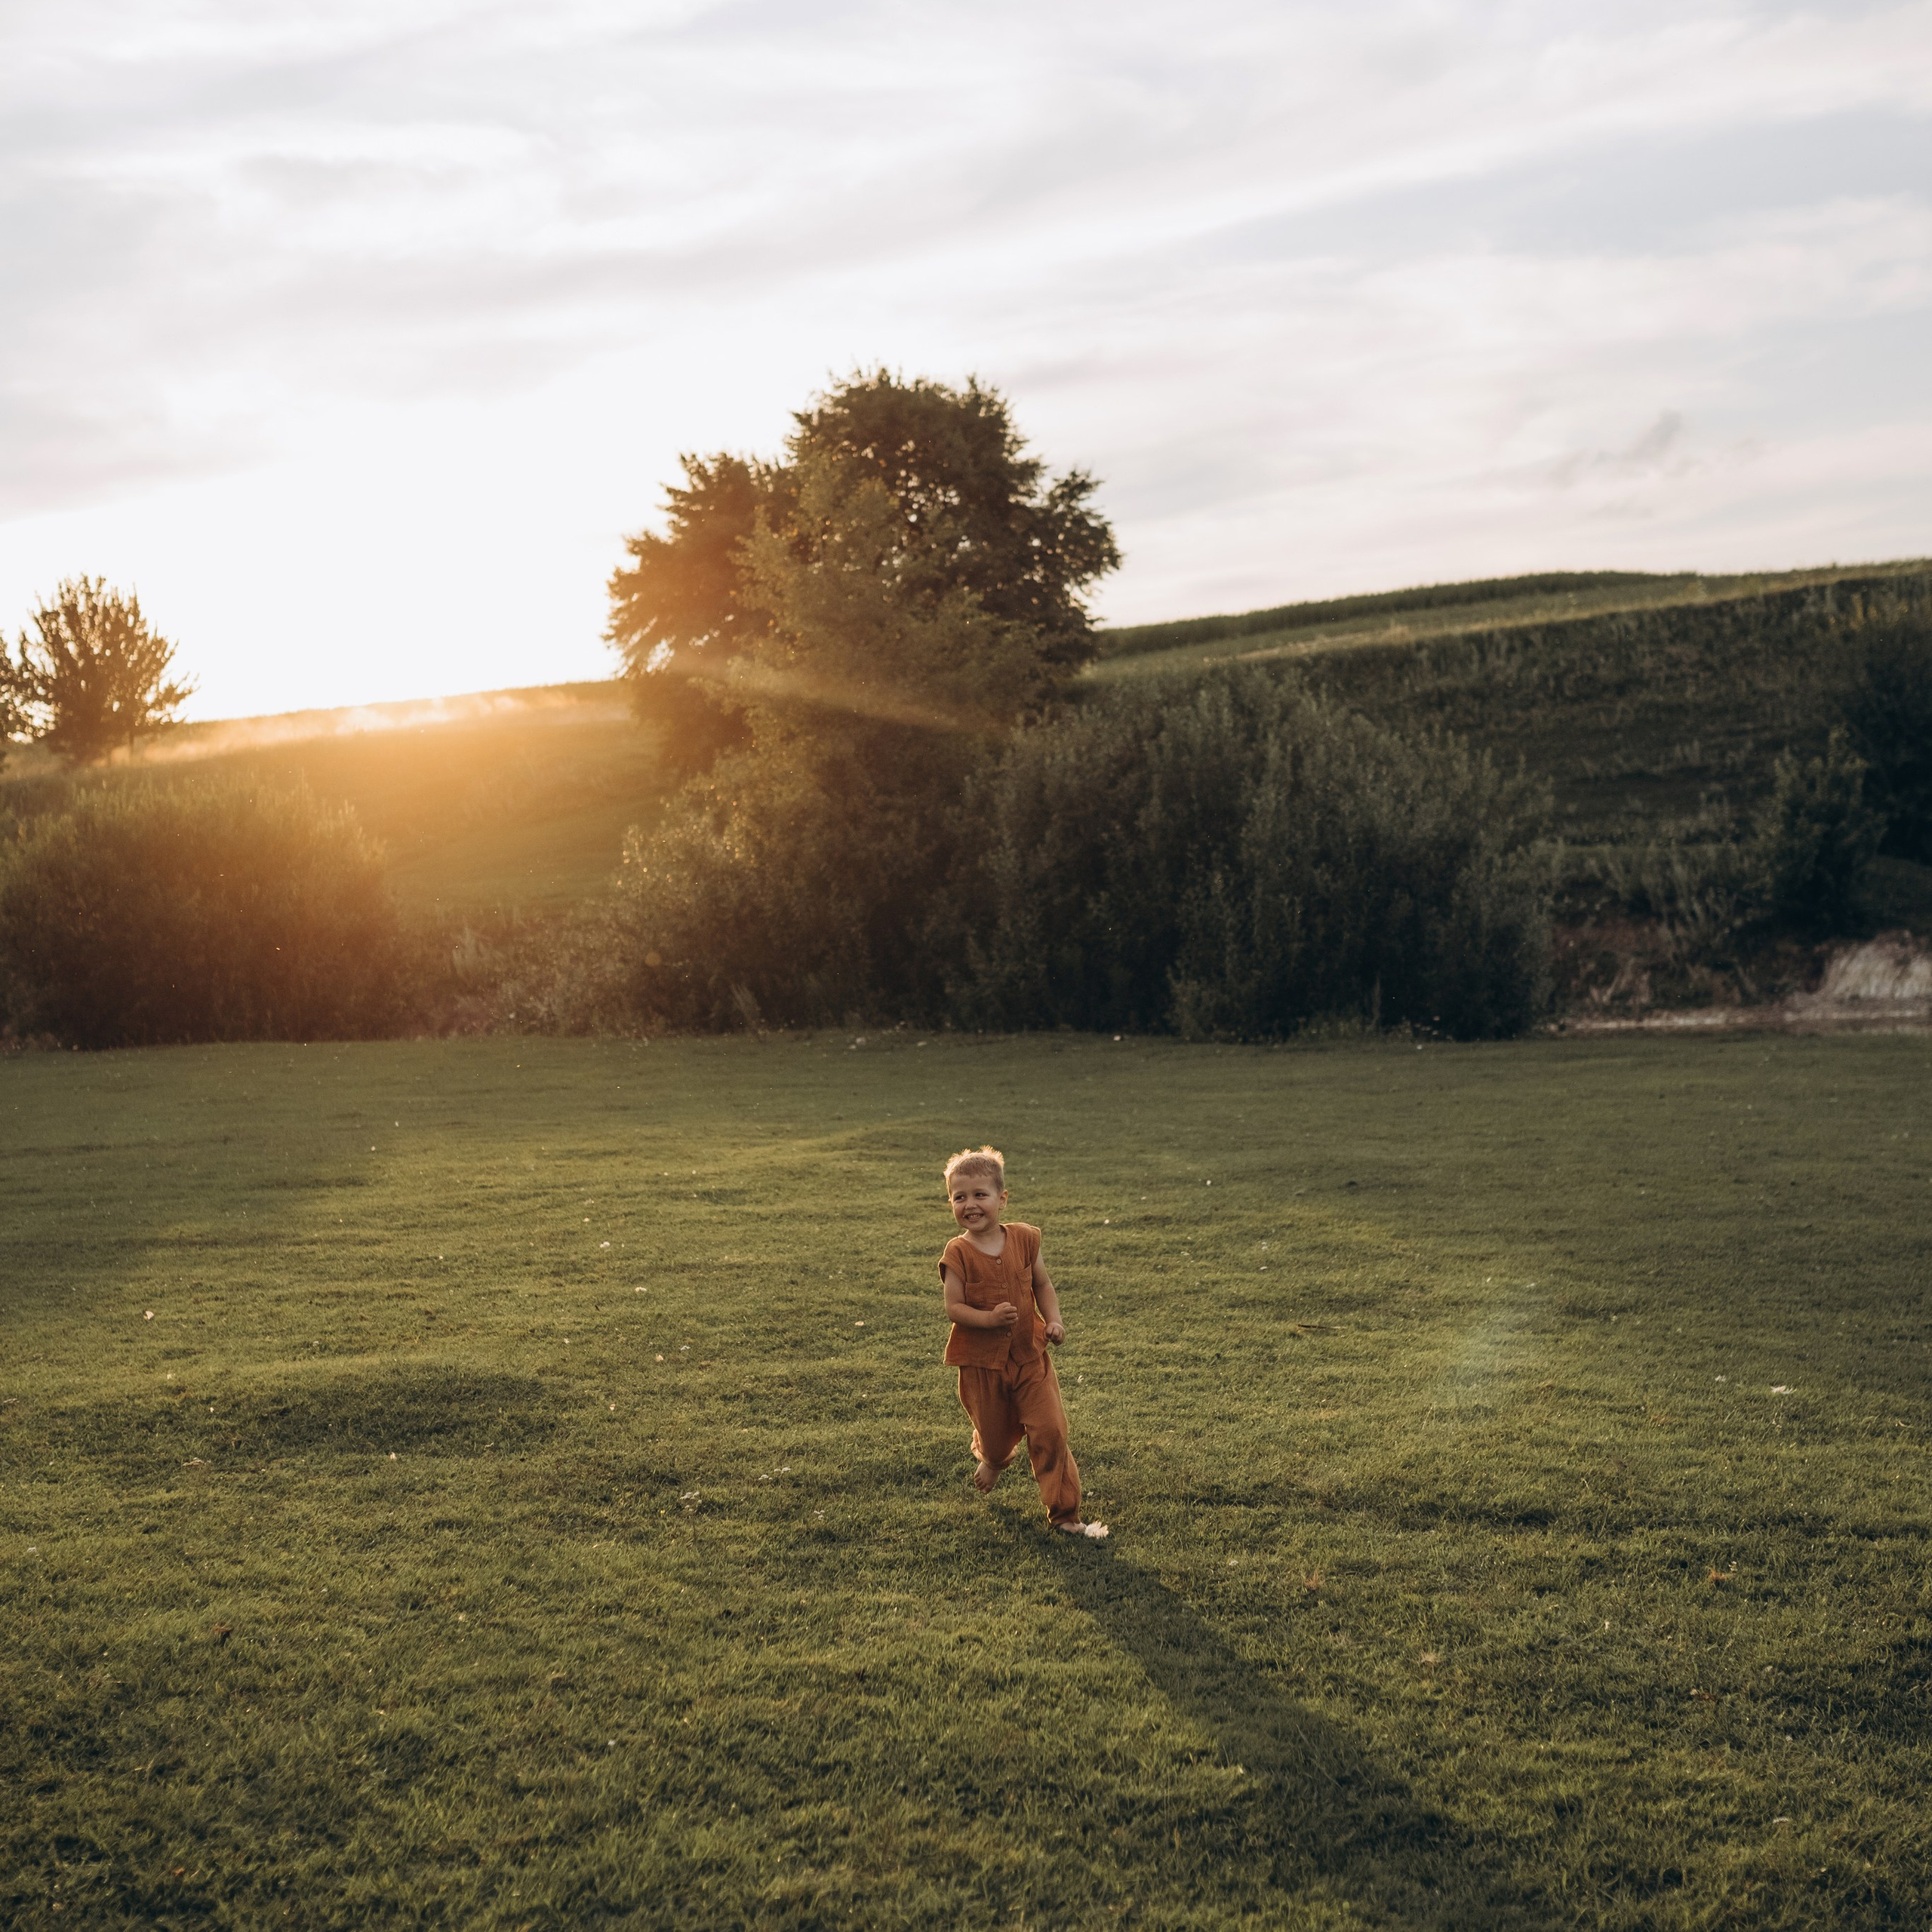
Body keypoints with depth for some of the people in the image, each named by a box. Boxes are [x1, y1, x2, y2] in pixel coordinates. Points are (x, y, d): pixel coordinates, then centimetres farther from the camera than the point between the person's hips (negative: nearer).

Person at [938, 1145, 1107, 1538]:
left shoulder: (1023, 1239, -4)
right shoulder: (958, 1254, -13)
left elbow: (1043, 1285, 8)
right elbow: (953, 1308, -14)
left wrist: (1054, 1320, -8)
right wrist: (989, 1318, -30)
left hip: (1030, 1356, 2)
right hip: (981, 1362, -1)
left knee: (1050, 1431, -5)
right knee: (994, 1434, 14)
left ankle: (1064, 1514, 8)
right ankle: (991, 1460, 53)